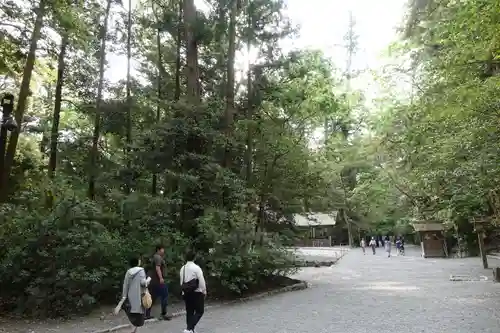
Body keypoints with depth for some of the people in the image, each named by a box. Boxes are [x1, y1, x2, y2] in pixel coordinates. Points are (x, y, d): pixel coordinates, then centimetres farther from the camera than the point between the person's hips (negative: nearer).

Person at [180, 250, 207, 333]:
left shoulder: (182, 268, 4)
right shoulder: (196, 267, -13)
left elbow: (181, 282, 8)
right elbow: (201, 281, -12)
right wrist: (204, 291, 1)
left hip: (186, 293, 6)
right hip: (196, 293, -6)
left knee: (189, 312, 16)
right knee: (199, 311, 3)